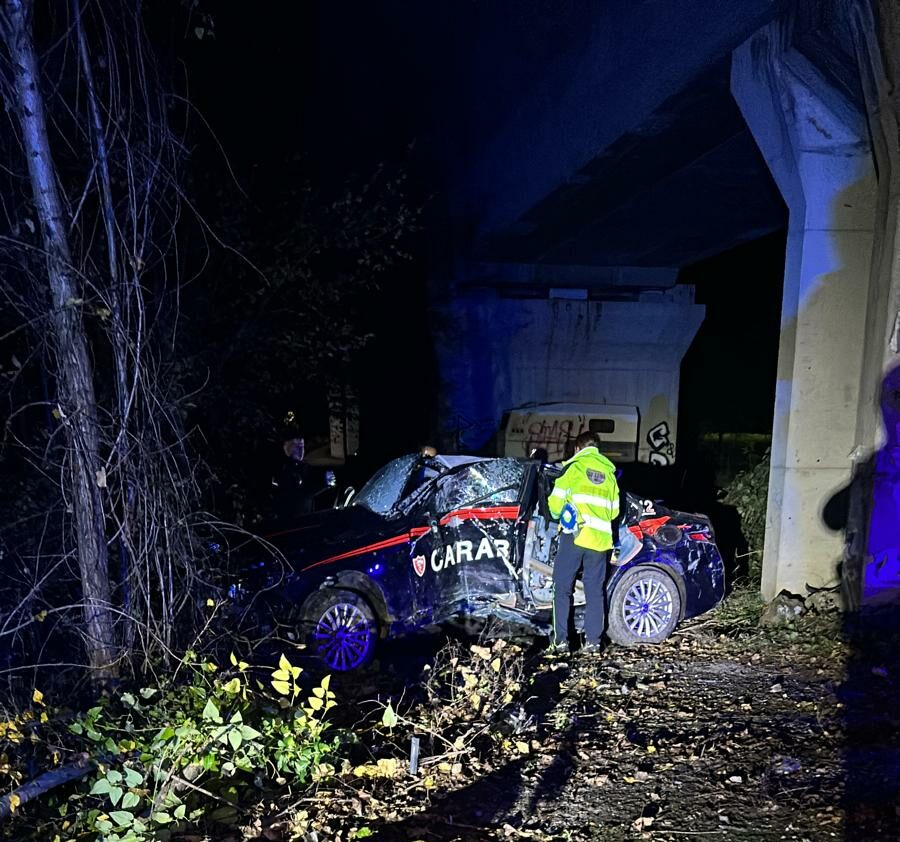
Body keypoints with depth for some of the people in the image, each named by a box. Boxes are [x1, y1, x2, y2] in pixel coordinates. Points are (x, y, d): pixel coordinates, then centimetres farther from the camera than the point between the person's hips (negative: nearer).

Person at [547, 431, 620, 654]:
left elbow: (556, 503, -1)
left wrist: (559, 515, 19)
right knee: (595, 591, 11)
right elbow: (614, 510, 18)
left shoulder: (573, 466, 2)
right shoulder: (609, 472, 15)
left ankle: (561, 640, 3)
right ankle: (593, 641, 12)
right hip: (599, 539, 4)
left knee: (563, 589, 4)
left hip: (574, 535, -3)